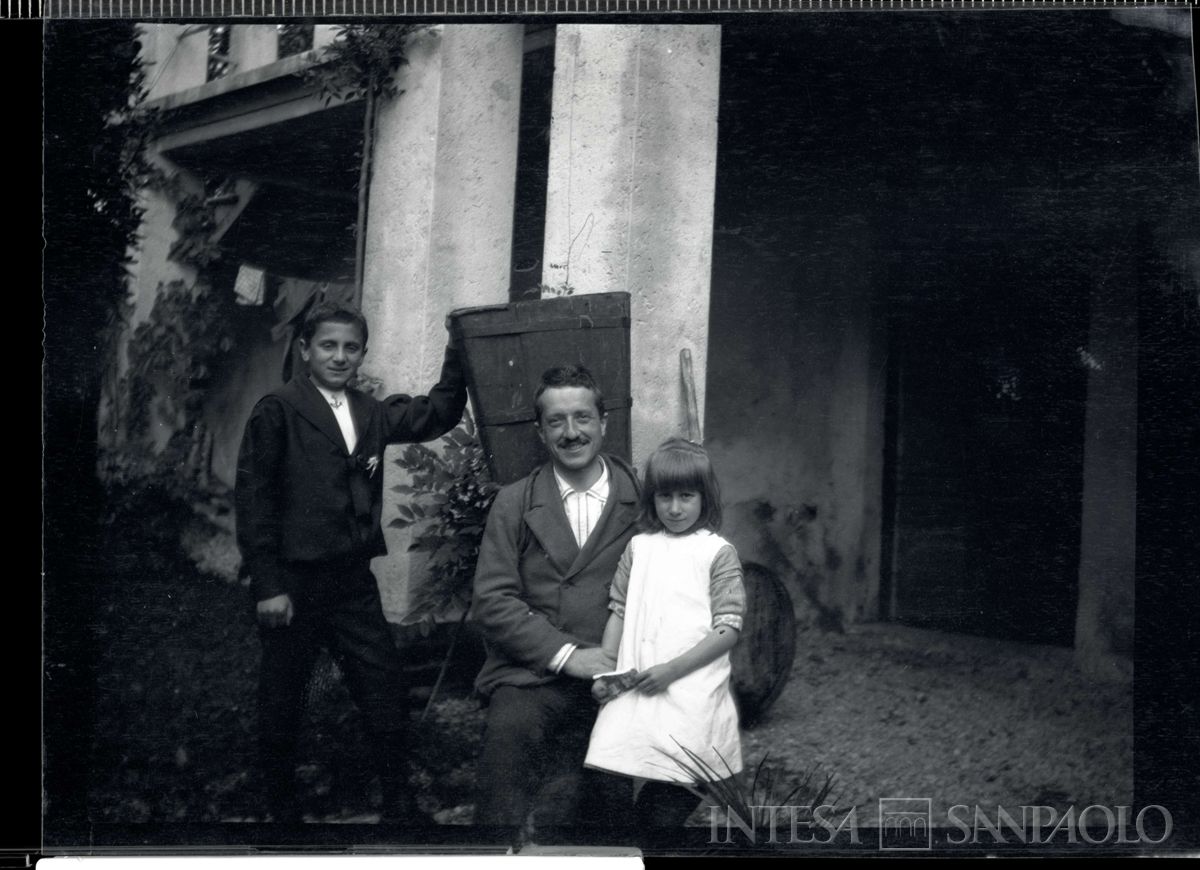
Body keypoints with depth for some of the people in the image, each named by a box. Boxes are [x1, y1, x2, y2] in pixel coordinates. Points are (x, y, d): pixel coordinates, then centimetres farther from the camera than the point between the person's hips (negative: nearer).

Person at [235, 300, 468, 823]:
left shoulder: (370, 413, 10)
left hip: (353, 580, 5)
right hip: (292, 583, -5)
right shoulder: (278, 411, -6)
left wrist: (457, 355, -6)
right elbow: (252, 499, -9)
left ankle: (399, 803, 18)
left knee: (386, 694, 5)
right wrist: (266, 585, -13)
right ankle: (282, 807, 25)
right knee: (282, 702, 9)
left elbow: (437, 415, 7)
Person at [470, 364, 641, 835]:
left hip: (610, 678, -1)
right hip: (532, 676, 1)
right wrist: (564, 654, -9)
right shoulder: (513, 504, 9)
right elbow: (491, 600, 2)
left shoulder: (642, 499, 8)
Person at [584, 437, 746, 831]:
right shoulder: (638, 548, 13)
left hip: (692, 697, -3)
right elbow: (619, 611, 15)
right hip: (634, 694, 3)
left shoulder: (718, 553, 1)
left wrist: (671, 670, -13)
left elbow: (728, 630, -5)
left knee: (674, 799, -7)